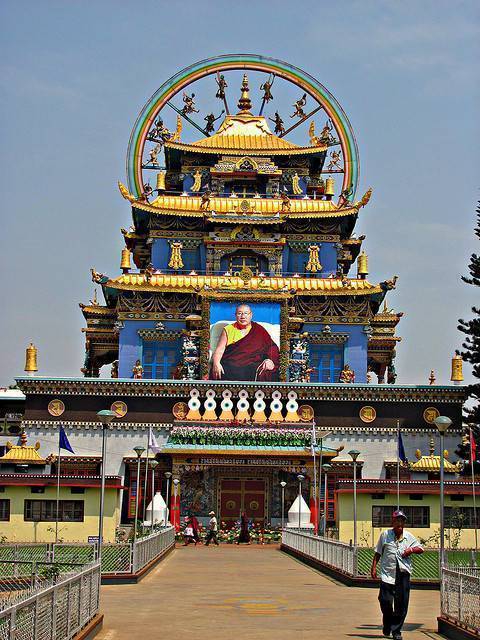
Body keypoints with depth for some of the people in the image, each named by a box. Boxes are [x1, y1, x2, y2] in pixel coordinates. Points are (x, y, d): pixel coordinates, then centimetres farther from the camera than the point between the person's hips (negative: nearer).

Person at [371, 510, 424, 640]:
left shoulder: (409, 537, 9)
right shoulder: (385, 535, 6)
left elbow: (421, 549, 15)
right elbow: (378, 553, 11)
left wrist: (412, 549, -5)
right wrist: (374, 567, 4)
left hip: (403, 573, 1)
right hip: (387, 572, -1)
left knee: (401, 603, -1)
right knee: (385, 600, -6)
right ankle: (387, 626, 20)